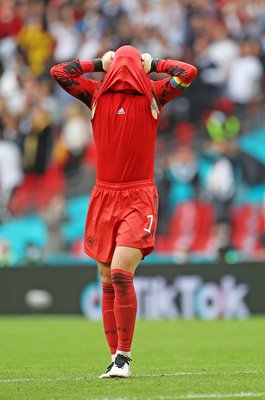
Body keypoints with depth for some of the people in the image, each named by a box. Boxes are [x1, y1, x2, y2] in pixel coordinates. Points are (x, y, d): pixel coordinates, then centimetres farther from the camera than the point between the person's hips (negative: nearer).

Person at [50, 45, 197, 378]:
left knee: (121, 273, -18)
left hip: (139, 198, -3)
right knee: (108, 282, 4)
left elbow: (188, 73, -2)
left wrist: (152, 64, 9)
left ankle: (123, 357, -13)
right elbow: (58, 72, 9)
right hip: (104, 197, 3)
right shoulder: (97, 95, 10)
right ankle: (116, 357, 11)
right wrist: (98, 64, 11)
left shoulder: (152, 95, 5)